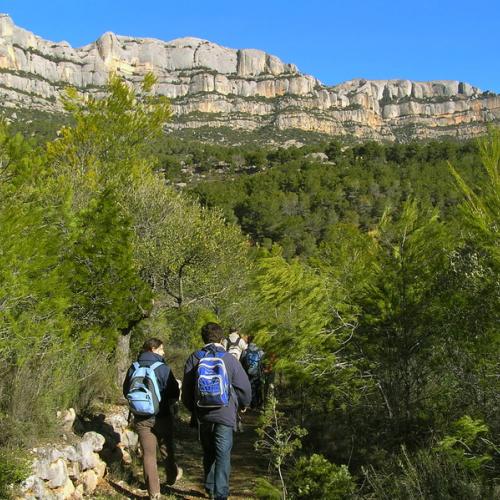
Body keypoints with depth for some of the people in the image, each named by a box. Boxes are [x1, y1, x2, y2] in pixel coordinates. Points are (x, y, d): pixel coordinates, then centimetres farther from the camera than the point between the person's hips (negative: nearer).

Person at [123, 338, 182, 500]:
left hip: (141, 418, 3)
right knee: (167, 449, 20)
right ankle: (172, 476, 41)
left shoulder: (133, 368, -1)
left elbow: (126, 392, 8)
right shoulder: (163, 369, -14)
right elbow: (175, 394, -13)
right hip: (161, 417, -2)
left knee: (148, 454, 6)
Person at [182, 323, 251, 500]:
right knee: (223, 455, 3)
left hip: (202, 414, 3)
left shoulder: (194, 359, -1)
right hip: (225, 414, -3)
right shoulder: (229, 359, -8)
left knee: (208, 453, 20)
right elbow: (244, 387, -4)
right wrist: (244, 404, 16)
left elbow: (186, 389, 5)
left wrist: (192, 408, 22)